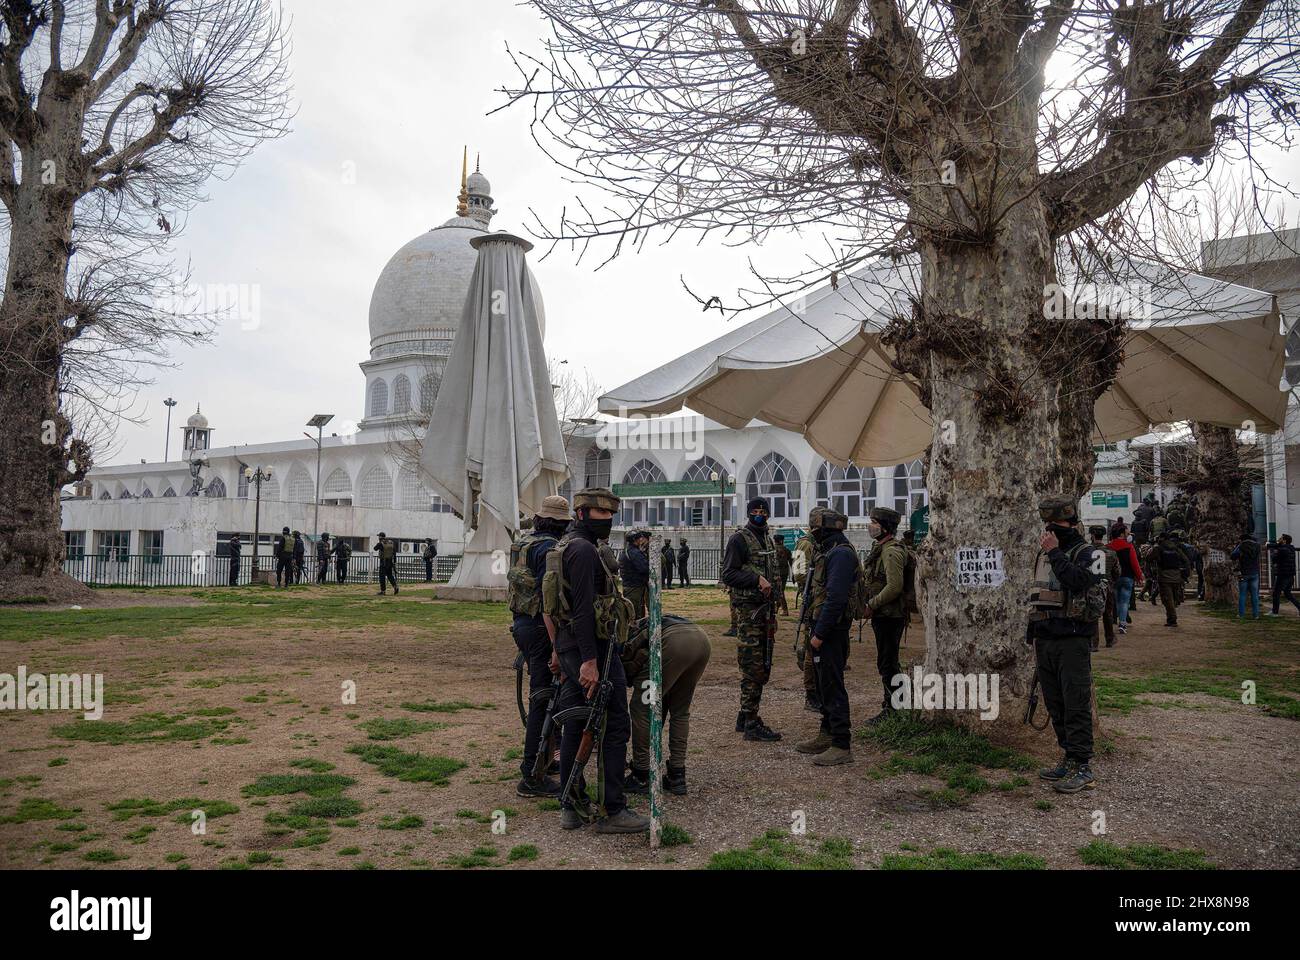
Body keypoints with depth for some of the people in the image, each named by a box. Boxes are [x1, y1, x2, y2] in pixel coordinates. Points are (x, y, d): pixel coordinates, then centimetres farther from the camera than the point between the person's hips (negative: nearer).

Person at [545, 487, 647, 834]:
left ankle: (571, 807, 18)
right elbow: (582, 608, -23)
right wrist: (589, 660, -26)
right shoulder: (584, 549, -15)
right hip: (592, 649, -10)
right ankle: (612, 811, 0)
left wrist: (560, 650, 27)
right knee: (614, 726, -4)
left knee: (574, 727, 12)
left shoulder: (565, 547, 18)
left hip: (569, 647, 10)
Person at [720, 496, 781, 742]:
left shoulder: (768, 540, 17)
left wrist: (770, 586, 13)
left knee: (762, 667, 13)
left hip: (765, 610, 9)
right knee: (752, 667, -8)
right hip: (747, 611, -9)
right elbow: (728, 574, -14)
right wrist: (756, 579, -22)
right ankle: (752, 724, -4)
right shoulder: (739, 539, -8)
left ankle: (744, 717, 23)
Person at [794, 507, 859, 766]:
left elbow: (835, 598, -24)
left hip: (831, 631, -10)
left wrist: (819, 634, -23)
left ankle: (842, 746, -3)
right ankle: (826, 735, 27)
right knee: (824, 684, 17)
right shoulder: (828, 552, 16)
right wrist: (814, 631, 19)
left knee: (832, 686, -7)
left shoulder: (840, 554, -17)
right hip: (822, 629, 10)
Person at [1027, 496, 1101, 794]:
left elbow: (1078, 581, -27)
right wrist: (1034, 638, 21)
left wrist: (1055, 553, -21)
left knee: (1076, 706, -7)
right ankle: (1069, 759, 22)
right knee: (1055, 705, 12)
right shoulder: (1043, 555, 16)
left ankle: (1083, 769, -3)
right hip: (1045, 641, 8)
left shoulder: (1085, 553, -6)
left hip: (1073, 642, -8)